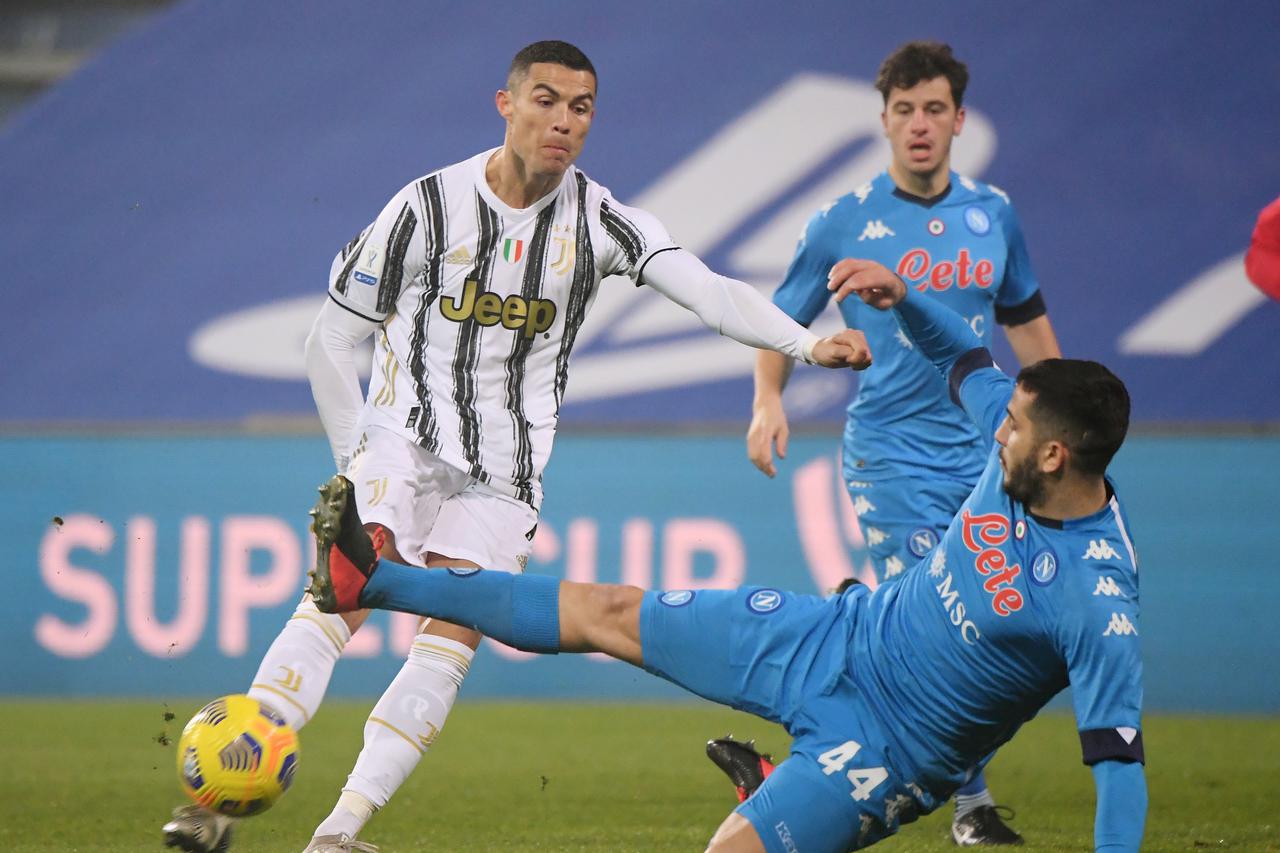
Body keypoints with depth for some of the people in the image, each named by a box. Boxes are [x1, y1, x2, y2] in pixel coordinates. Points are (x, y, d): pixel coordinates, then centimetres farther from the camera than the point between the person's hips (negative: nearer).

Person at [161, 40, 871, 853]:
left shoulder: (600, 221, -1)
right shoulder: (429, 206, -6)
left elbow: (706, 289, -14)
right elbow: (331, 341, 1)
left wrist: (806, 342, -30)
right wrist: (360, 462, -3)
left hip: (505, 469, 3)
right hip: (407, 434, -3)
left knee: (454, 636, -12)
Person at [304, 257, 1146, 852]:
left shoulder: (1099, 604, -32)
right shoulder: (1019, 445, -10)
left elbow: (1120, 760, -32)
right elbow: (968, 360, 11)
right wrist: (904, 296, -5)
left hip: (882, 742, -7)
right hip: (838, 635, 7)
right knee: (608, 614, 9)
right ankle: (373, 581, 17)